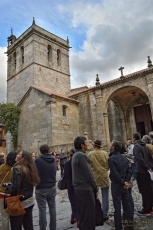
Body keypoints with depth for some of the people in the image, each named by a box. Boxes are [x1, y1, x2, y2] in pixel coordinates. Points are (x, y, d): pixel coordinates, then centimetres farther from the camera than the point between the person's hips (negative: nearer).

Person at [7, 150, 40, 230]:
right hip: (29, 201, 7)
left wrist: (8, 188, -4)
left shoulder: (17, 168, -18)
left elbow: (15, 186, -22)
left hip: (19, 202, -7)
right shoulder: (30, 168, 2)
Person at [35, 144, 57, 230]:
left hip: (41, 188, -4)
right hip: (52, 187, 5)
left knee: (42, 210, 5)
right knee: (52, 209, 14)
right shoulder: (54, 159, 0)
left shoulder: (38, 161, -15)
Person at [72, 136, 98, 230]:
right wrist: (95, 188, -6)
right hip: (85, 189, -10)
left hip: (78, 188, 10)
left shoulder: (75, 155, 12)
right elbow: (88, 174, -18)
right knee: (89, 215, 2)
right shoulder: (81, 155, -18)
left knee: (82, 214, 19)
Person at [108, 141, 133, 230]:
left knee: (117, 207, 4)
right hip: (124, 185, 6)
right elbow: (129, 171, 2)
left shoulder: (111, 158, -15)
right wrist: (126, 181, -3)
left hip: (116, 185, -6)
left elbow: (115, 173, -20)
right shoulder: (124, 158, 5)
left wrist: (123, 183, -12)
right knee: (127, 204, 16)